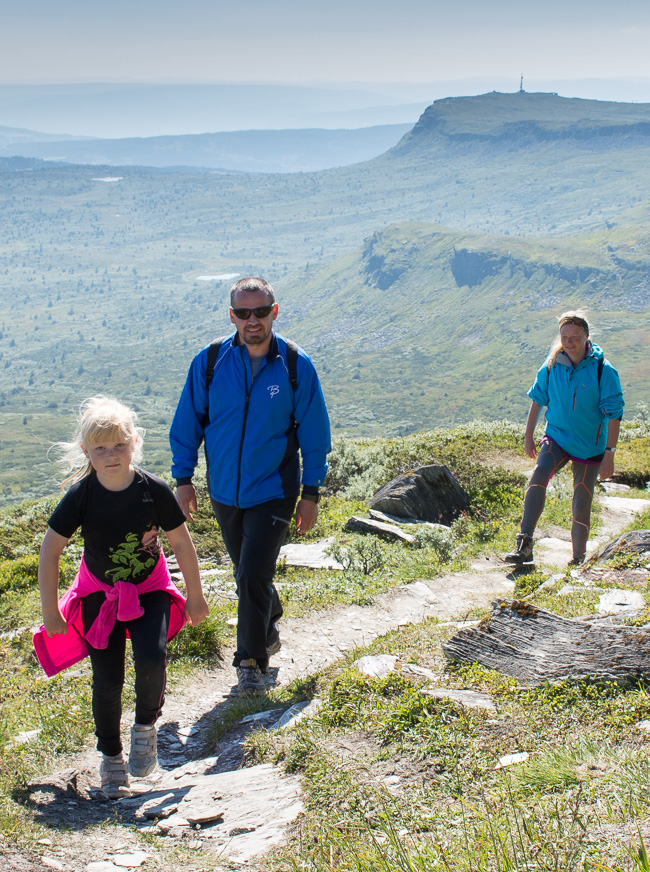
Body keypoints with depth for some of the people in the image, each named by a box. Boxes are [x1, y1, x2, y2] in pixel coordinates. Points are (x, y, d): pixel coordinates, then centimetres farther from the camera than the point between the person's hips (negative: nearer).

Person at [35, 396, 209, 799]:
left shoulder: (154, 490, -18)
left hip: (150, 589, 0)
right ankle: (111, 756, 20)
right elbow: (50, 552, -9)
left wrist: (196, 596, 2)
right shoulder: (81, 495, -18)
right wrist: (50, 611, -8)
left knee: (151, 657, -23)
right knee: (107, 680, -3)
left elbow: (182, 543, -5)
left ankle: (146, 725, 7)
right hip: (100, 595, 0)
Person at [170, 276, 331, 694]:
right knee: (247, 572, 17)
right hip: (225, 491, 3)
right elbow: (188, 421, 4)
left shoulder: (296, 366, -10)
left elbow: (314, 432, -2)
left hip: (273, 491, -3)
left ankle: (251, 660, 5)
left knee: (253, 573, -12)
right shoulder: (210, 361, -7)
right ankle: (269, 631, 43)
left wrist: (311, 494, -1)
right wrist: (183, 478, 2)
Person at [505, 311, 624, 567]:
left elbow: (614, 414, -11)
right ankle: (524, 544, -32)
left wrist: (609, 453, -14)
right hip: (557, 437, 2)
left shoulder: (603, 371, -13)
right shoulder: (552, 365, -4)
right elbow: (538, 399, 11)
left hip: (590, 446, -2)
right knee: (539, 474, -27)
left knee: (581, 506, 1)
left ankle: (578, 559, 22)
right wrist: (528, 436, 12)